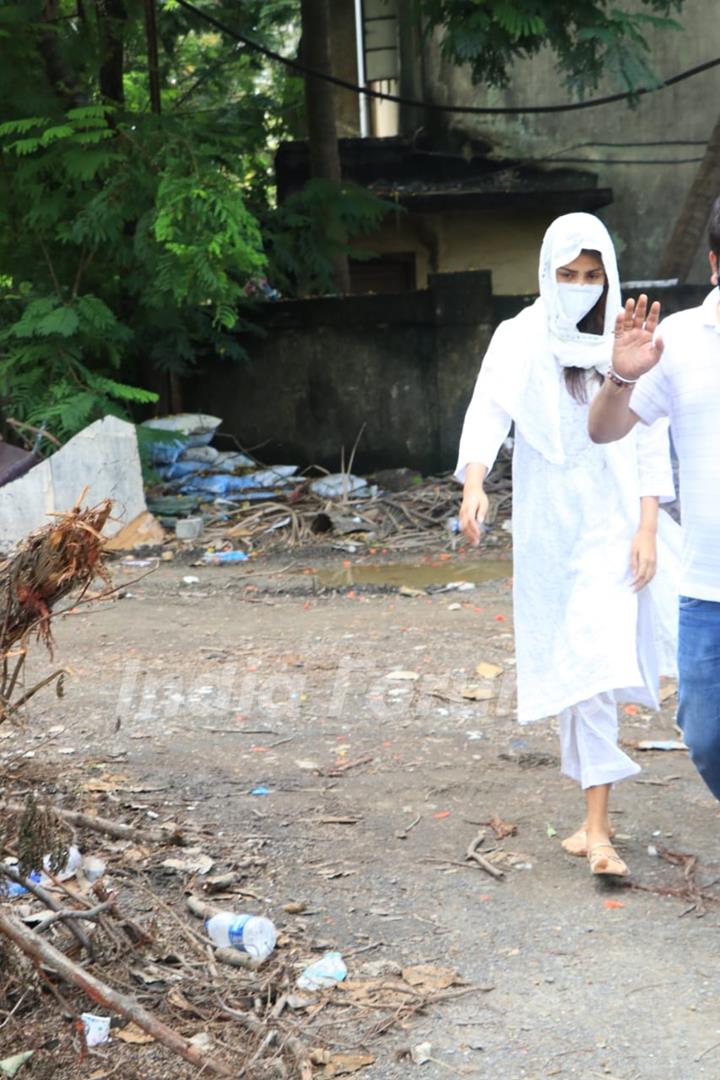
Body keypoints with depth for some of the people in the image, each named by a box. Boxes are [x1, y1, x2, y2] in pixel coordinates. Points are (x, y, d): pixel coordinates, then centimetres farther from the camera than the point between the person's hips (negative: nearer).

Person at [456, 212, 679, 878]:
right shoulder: (520, 339, -1)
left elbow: (651, 443, 1)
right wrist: (474, 482, -34)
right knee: (574, 669, 8)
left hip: (614, 525, -1)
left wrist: (648, 529, -8)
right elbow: (489, 410, -15)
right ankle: (597, 816, 21)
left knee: (599, 664, -11)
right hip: (547, 529, 1)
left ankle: (596, 824, -7)